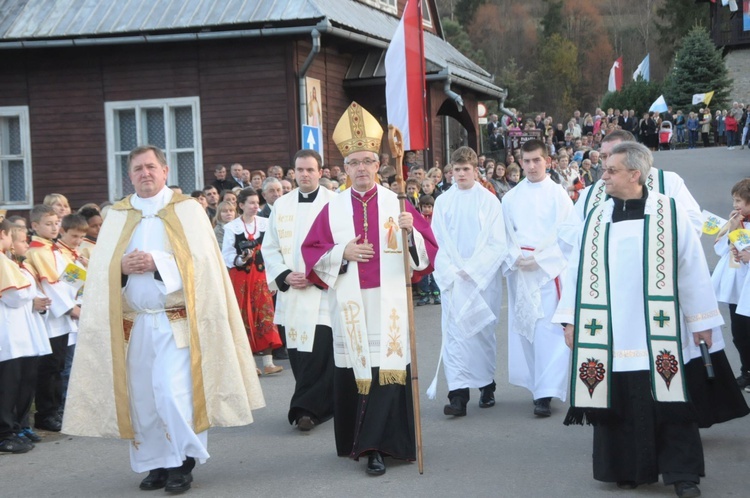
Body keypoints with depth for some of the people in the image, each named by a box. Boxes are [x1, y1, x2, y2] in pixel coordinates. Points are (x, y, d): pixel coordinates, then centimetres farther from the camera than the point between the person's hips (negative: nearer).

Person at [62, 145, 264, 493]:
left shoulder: (187, 210, 3)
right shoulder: (116, 216, 12)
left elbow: (200, 260, -8)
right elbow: (99, 269, 7)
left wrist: (157, 262, -18)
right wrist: (122, 267, -14)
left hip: (176, 320, -4)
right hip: (134, 321, 4)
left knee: (172, 392, -12)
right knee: (142, 396, 6)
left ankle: (181, 462, 3)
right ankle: (156, 463, 19)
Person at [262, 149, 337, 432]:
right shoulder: (281, 205, 12)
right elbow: (269, 247, 13)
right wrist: (285, 275, -3)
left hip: (323, 291, -5)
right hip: (290, 292, 5)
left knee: (319, 352, -10)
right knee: (297, 353, 6)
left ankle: (307, 408, -4)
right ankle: (321, 406, 19)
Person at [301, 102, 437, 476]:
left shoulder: (397, 204, 5)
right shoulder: (333, 210, 8)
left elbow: (427, 249, 2)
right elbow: (313, 253, 7)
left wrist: (411, 231, -18)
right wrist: (342, 253, -9)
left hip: (388, 304, -1)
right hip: (350, 306, 2)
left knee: (387, 368, -8)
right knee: (353, 370, 4)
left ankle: (376, 445, -6)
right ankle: (358, 441, 18)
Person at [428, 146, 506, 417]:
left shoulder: (489, 200, 0)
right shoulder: (443, 202, 6)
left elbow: (497, 243, -3)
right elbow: (437, 243, 4)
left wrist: (471, 269, -10)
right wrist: (451, 271, -10)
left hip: (484, 277, -1)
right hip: (452, 280, 1)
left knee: (483, 331, 6)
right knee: (454, 331, -6)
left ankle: (487, 385, 22)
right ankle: (458, 393, -9)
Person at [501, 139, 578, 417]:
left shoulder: (558, 195, 1)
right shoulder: (511, 198, 10)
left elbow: (569, 236, -2)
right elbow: (504, 235, 10)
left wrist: (539, 258, -9)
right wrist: (515, 258, -8)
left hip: (549, 270, -4)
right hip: (519, 271, 4)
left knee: (548, 330, -10)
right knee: (524, 328, 6)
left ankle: (546, 393, -12)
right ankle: (536, 384, 18)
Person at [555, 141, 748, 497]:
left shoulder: (670, 214, -2)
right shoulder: (596, 219, 6)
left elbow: (692, 268, -1)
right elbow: (578, 270, 8)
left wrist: (701, 320, -1)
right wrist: (571, 319, 5)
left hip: (660, 331, -2)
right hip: (612, 333, 3)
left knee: (671, 403, 3)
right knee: (621, 405, 6)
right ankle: (630, 468, 19)